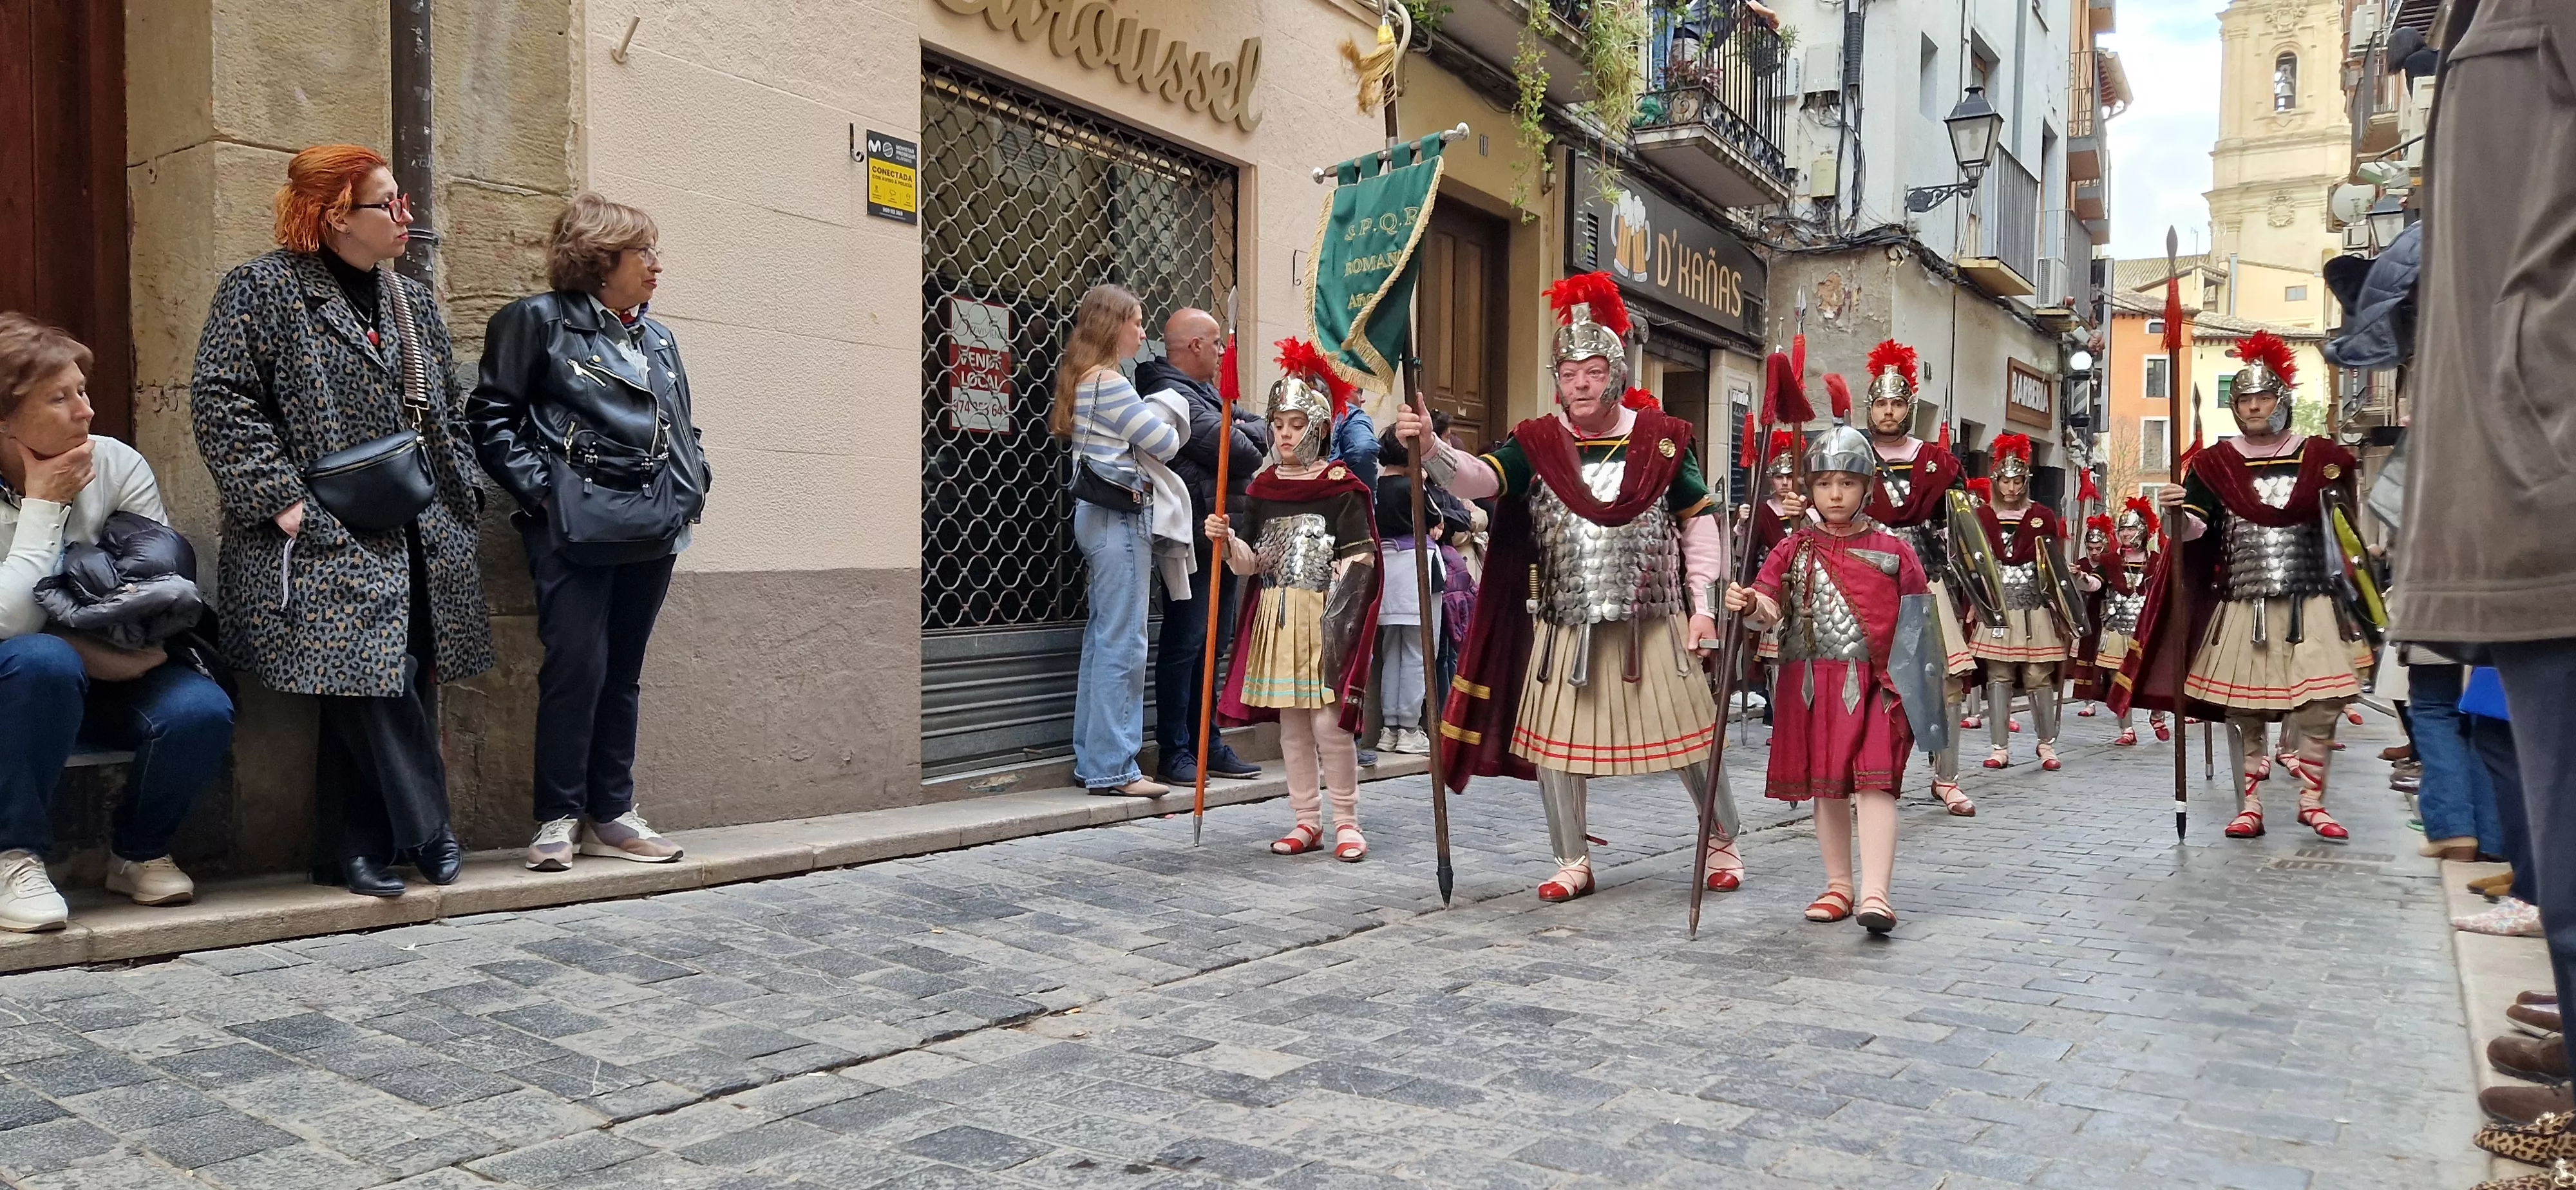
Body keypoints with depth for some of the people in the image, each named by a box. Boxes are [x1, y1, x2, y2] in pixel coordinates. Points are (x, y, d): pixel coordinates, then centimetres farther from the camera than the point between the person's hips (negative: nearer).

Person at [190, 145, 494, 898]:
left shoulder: (413, 302, 17)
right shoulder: (263, 290, -2)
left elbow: (450, 414, 21)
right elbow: (222, 399, -9)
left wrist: (461, 496, 9)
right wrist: (281, 499, -15)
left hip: (419, 544, 6)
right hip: (328, 540, -6)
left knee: (372, 694, 7)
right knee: (372, 685, -11)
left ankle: (351, 851, 15)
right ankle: (424, 829, 3)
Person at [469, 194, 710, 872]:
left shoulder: (657, 338, 18)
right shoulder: (537, 321, 0)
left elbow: (683, 428, 24)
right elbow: (492, 417, -3)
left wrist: (691, 486, 7)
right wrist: (540, 490, -12)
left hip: (651, 533, 6)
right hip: (574, 529, -6)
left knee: (623, 672, 10)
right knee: (577, 667, -8)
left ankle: (611, 815, 17)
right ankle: (559, 818, 4)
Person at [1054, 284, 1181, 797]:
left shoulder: (1084, 380, 17)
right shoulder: (1111, 383, -13)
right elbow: (1164, 443, -11)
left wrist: (1153, 422, 4)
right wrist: (1174, 423, 8)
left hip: (1097, 515, 10)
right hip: (1119, 518, -10)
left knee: (1102, 639, 12)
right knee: (1123, 644, -7)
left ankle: (1092, 760, 17)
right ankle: (1114, 768, -4)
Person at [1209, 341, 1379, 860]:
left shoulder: (1341, 487, -5)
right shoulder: (1263, 488, 10)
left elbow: (1359, 562, -8)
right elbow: (1253, 562, 10)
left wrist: (1338, 616, -17)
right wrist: (1227, 541, -9)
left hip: (1324, 618, -5)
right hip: (1276, 617, 5)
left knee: (1328, 720, -8)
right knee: (1290, 722, 9)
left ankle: (1346, 822, 7)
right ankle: (1307, 821, 19)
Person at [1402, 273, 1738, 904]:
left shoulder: (1661, 439, -1)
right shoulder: (1536, 444, 0)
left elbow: (1699, 522, 5)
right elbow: (1478, 478, -16)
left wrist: (1703, 604, -1)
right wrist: (1430, 448, -36)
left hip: (1651, 622, -1)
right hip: (1564, 626, 1)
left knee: (1687, 735, 8)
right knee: (1554, 742, 5)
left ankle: (1722, 843, 31)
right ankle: (1573, 863, 22)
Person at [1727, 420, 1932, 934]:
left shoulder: (1892, 550, 4)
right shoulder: (1795, 549, 6)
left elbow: (1916, 621, 7)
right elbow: (1772, 609, -7)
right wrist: (1750, 604, -28)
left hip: (1875, 685, -2)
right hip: (1813, 685, 2)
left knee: (1875, 781, -12)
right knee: (1825, 785, 10)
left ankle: (1875, 892, -13)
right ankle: (1838, 885, 22)